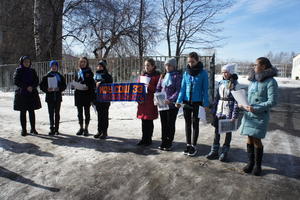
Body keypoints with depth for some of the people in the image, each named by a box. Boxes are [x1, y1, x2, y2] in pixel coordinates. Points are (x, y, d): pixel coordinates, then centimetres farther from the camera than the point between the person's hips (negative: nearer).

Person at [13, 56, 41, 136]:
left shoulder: (32, 71, 10)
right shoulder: (18, 70, 2)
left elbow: (37, 81, 5)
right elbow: (16, 81, -7)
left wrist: (32, 87, -13)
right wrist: (26, 87, -16)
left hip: (32, 94, 2)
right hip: (21, 94, -2)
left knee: (32, 111, 4)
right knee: (23, 112, 2)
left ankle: (33, 128, 11)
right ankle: (23, 129, 9)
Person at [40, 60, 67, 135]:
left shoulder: (60, 76, 8)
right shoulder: (46, 76, 4)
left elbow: (64, 86, 6)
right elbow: (41, 86, 2)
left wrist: (59, 88, -13)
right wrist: (47, 89, -16)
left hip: (58, 97, 1)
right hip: (50, 97, -1)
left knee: (57, 113, 7)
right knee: (51, 113, -2)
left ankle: (56, 129, 14)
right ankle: (52, 129, 4)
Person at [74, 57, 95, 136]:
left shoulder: (89, 72, 0)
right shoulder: (78, 73, 12)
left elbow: (92, 85, -4)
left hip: (87, 95, -4)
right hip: (78, 95, 4)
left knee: (87, 112, 3)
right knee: (80, 112, 8)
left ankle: (86, 128, 12)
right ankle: (81, 128, 19)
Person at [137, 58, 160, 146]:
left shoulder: (156, 75, -3)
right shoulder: (143, 74, 14)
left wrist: (150, 87, -23)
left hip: (151, 101, -5)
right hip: (142, 100, 5)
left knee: (149, 121, 2)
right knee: (143, 121, 10)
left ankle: (149, 139, 15)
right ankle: (144, 138, 21)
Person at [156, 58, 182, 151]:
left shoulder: (178, 76, -5)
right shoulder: (163, 76, 11)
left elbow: (178, 90, -13)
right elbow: (158, 88, 13)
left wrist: (170, 100, -24)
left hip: (172, 104, -5)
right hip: (162, 104, 5)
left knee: (170, 124, 6)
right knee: (163, 124, 11)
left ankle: (169, 143, 17)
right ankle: (163, 142, 22)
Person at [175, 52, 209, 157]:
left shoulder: (203, 73, -5)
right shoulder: (186, 72, 4)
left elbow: (205, 89, -4)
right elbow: (183, 88, 5)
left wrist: (205, 104, -10)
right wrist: (179, 100, -5)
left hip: (197, 102, -3)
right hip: (186, 102, 3)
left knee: (195, 124, 7)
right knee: (187, 123, 11)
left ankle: (194, 146, 18)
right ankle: (188, 145, 24)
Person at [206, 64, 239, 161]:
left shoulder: (235, 84, -8)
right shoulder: (221, 83, 6)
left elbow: (237, 101, -11)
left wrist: (235, 116, -15)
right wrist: (214, 110, 9)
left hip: (229, 111, -4)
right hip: (219, 110, 5)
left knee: (228, 132, 8)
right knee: (217, 131, 8)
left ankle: (224, 152, 20)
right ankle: (214, 151, 18)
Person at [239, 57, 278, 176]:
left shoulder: (270, 82, -9)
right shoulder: (253, 80, 10)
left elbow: (272, 101, -14)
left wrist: (255, 108, -22)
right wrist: (243, 105, 2)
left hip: (260, 116, -5)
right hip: (249, 115, 6)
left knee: (256, 140, -1)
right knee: (250, 139, 9)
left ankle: (257, 165, 17)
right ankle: (250, 163, 22)